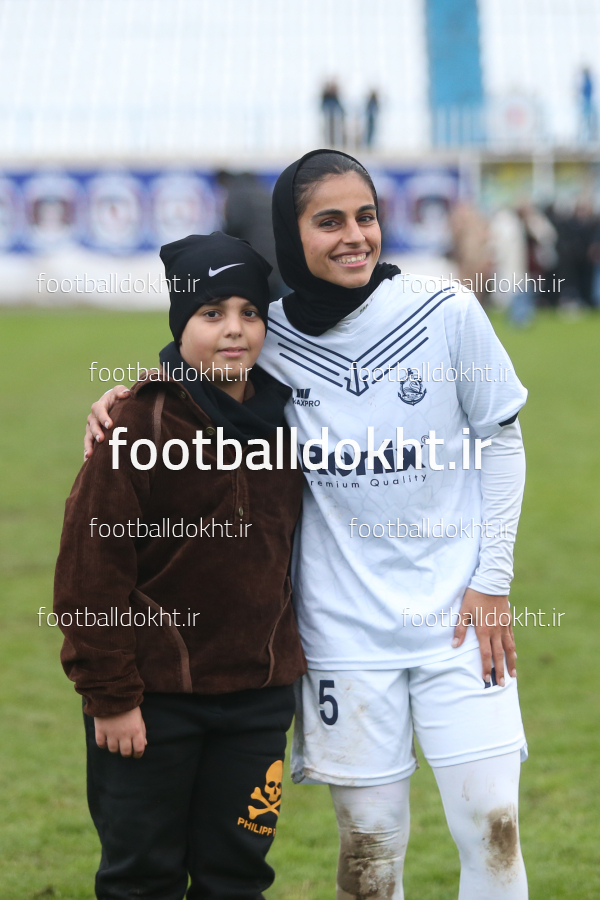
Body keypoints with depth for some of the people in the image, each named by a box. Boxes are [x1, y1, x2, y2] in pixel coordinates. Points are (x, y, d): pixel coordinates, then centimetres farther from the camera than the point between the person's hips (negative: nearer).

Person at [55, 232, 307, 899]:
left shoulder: (280, 418, 7)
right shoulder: (141, 421, -11)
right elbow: (92, 566, -13)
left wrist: (286, 658, 15)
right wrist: (109, 695, -14)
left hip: (257, 691, 5)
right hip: (154, 695, -5)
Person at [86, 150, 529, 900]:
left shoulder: (446, 314, -9)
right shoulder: (271, 337, -5)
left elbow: (500, 443, 1)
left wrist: (492, 579, -2)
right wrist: (125, 392, -6)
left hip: (457, 613, -1)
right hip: (346, 628, 1)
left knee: (492, 828, -3)